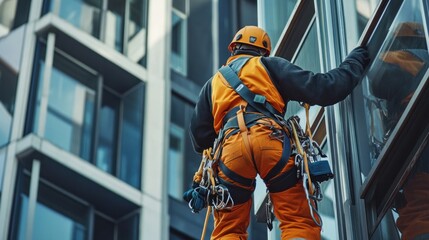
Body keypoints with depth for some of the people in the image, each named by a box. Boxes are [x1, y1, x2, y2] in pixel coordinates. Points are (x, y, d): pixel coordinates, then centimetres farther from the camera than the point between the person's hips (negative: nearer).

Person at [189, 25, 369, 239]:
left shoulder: (214, 82, 34)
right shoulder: (270, 65, 25)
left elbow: (199, 136, 27)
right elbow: (321, 89, 15)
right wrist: (354, 62, 30)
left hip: (230, 148, 2)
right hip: (271, 141, -2)